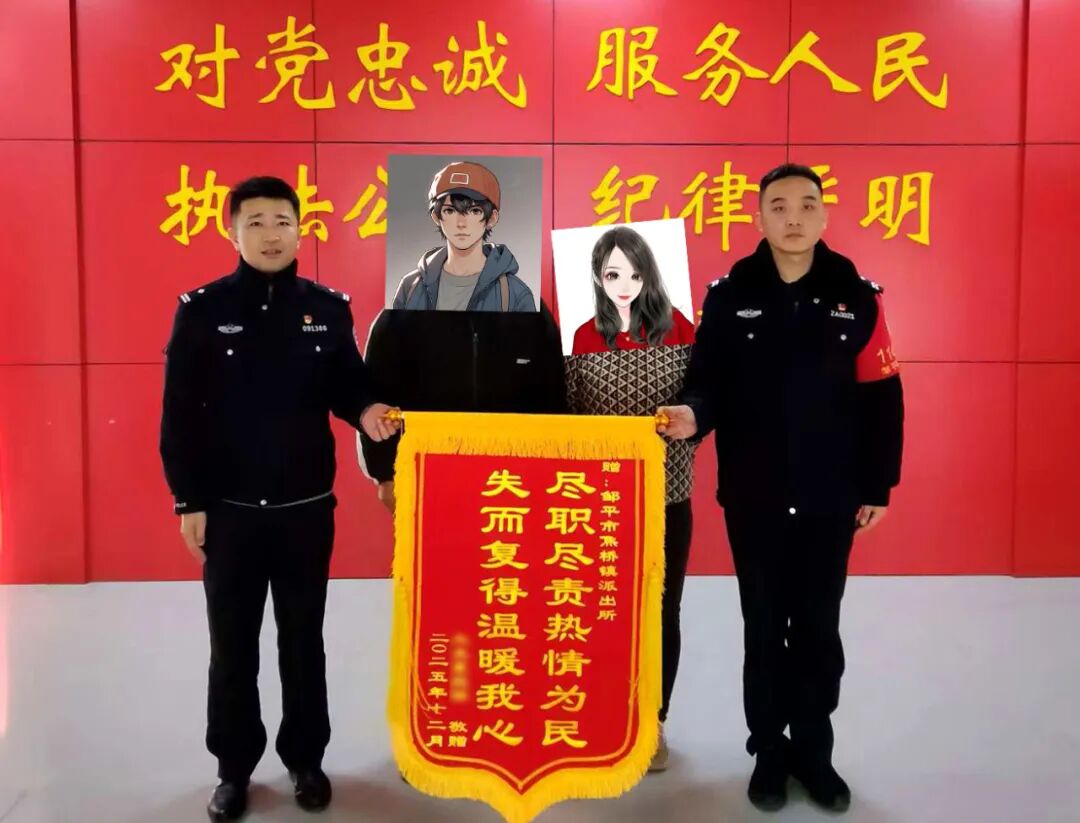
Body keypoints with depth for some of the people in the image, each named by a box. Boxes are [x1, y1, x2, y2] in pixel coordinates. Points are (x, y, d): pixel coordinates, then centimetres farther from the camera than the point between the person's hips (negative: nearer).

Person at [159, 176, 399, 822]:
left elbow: (346, 384, 7)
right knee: (232, 645, 12)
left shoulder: (330, 308, 0)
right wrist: (188, 501, -5)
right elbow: (180, 414, -3)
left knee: (304, 641, 13)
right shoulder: (202, 309, -4)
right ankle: (235, 767, 31)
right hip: (227, 509, -1)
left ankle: (306, 759, 31)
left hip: (307, 507, 1)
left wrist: (364, 411, -16)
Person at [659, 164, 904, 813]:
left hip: (831, 497, 1)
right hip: (753, 496, 0)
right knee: (765, 627, 11)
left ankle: (814, 750, 30)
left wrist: (878, 486, 1)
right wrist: (693, 414, -26)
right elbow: (710, 381, -3)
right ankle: (770, 750, 29)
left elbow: (881, 399, 1)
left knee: (819, 627, 11)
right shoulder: (729, 296, -2)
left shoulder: (858, 298, -1)